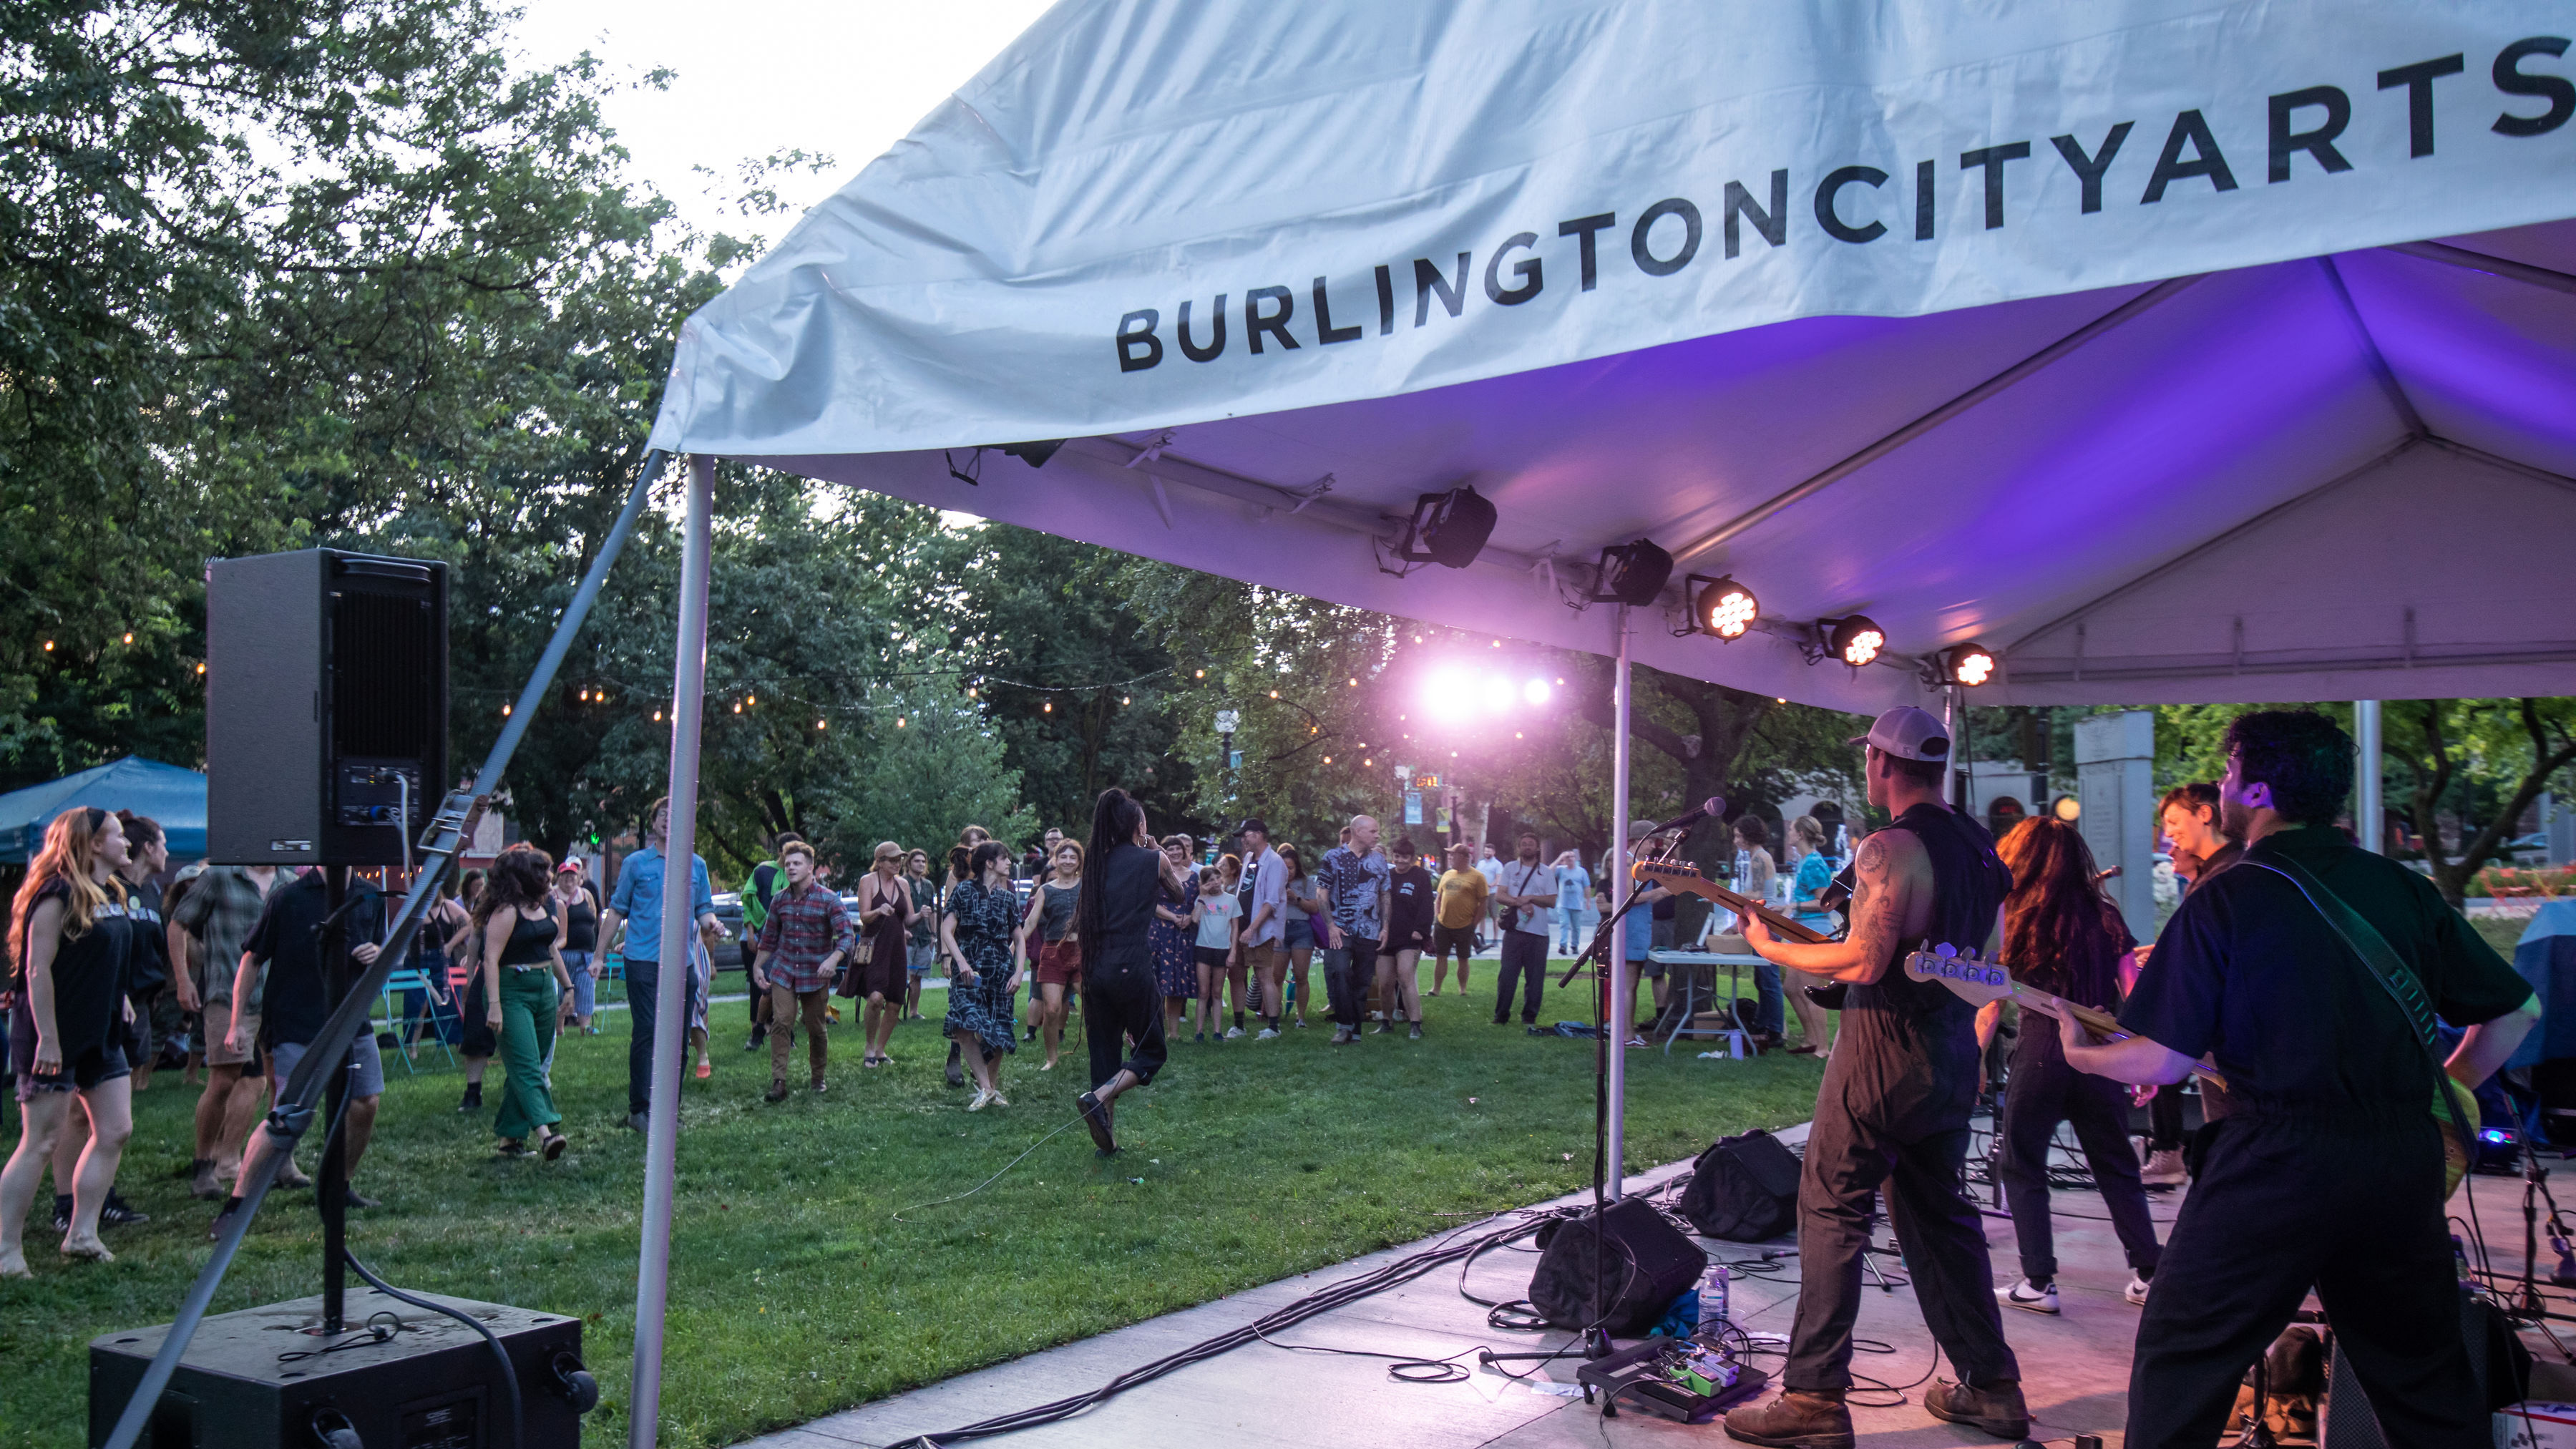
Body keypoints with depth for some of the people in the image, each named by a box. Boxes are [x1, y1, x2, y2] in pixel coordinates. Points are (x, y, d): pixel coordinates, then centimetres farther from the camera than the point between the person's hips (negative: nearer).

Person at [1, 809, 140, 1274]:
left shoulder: (111, 895, 11)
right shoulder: (58, 895, -15)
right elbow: (38, 969, -18)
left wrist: (117, 999, 15)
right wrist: (47, 1040, -20)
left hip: (101, 1036, 9)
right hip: (55, 1039, -9)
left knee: (115, 1131, 7)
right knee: (41, 1142, -3)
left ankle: (82, 1235, 15)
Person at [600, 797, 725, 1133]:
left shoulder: (696, 865, 12)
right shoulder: (636, 863, 5)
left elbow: (705, 910, 14)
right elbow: (617, 912, 7)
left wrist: (712, 926, -9)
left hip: (683, 962, 3)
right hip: (643, 959, -3)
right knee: (646, 1031, -9)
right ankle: (639, 1108, -2)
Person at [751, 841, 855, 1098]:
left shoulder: (828, 899, -9)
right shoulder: (780, 899, 4)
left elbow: (848, 935, -15)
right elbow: (769, 937, 16)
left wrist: (833, 959, -31)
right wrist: (757, 966, 15)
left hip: (815, 974, -2)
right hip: (784, 971, 2)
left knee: (816, 1028, 7)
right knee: (781, 1022, -11)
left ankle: (818, 1076, 28)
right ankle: (778, 1083, -11)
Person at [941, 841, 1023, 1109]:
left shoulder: (1009, 897, 11)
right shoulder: (964, 890, 1)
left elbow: (1019, 938, 13)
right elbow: (946, 930, -3)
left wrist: (1019, 972, 2)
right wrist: (961, 961, -16)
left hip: (999, 970, 3)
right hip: (968, 970, -3)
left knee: (998, 1033, 1)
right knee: (967, 1023, -23)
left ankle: (992, 1087, 20)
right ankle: (985, 1088, -17)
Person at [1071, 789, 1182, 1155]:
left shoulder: (1095, 863, 10)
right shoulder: (1153, 860, -1)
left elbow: (1081, 921, 12)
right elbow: (1178, 890, 19)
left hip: (1096, 969, 5)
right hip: (1133, 967, -5)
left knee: (1104, 1049, 14)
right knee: (1150, 1052, 8)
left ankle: (1107, 1138, 15)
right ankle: (1099, 1098, -16)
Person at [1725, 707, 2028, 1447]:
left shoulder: (1891, 846, -17)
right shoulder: (1977, 845, 11)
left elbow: (1864, 963, -23)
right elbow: (1990, 958, 17)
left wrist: (1774, 949, -10)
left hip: (1885, 1051, -9)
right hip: (1953, 1053, 9)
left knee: (1831, 1212, -3)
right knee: (1940, 1215, 18)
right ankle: (1991, 1386, 23)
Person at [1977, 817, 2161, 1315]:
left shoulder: (2018, 920, -3)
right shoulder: (2105, 917, 6)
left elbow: (1991, 1008, -3)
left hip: (2041, 1055, -4)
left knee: (2022, 1168, 7)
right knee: (2116, 1167, 16)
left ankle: (2039, 1283, 6)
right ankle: (2148, 1273, 19)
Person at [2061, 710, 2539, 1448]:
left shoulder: (2225, 898, -7)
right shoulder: (2403, 887, 7)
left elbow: (2164, 1062, -9)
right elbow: (2518, 1008, 12)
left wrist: (2081, 1053, 9)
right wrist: (2443, 1093, 23)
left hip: (2277, 1163, -5)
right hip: (2403, 1159, 5)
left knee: (2179, 1362, 7)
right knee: (2427, 1373, 20)